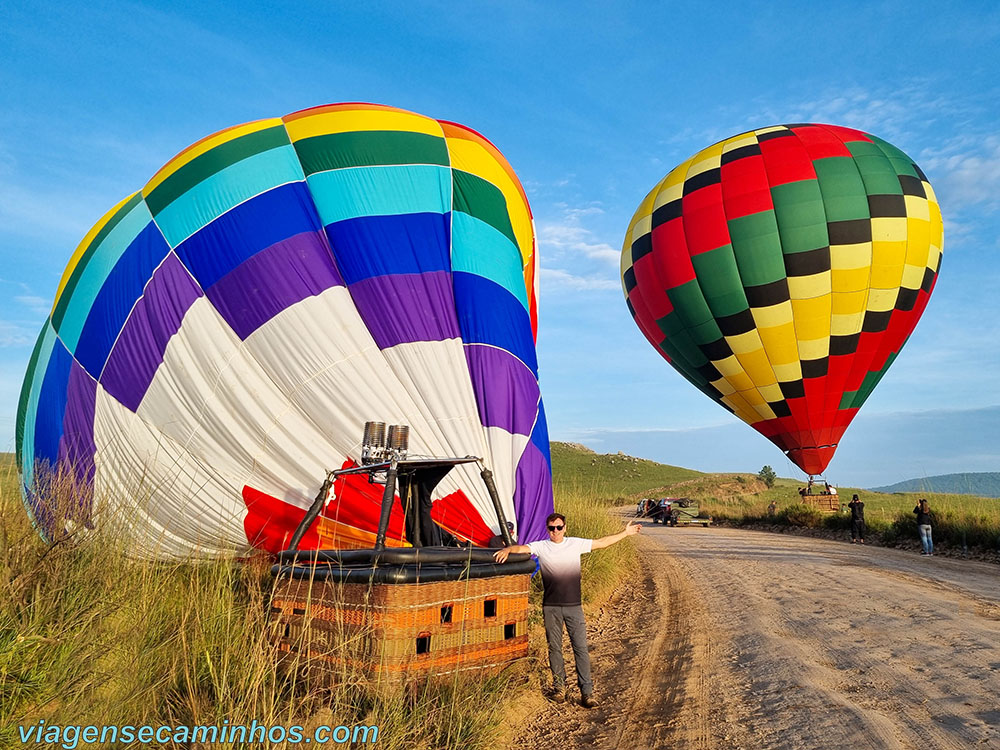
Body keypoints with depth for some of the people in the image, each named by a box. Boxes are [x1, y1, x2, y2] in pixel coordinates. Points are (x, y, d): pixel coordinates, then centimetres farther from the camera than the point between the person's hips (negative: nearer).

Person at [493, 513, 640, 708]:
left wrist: (625, 533, 14)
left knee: (580, 648, 0)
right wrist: (507, 549, -35)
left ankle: (586, 691, 8)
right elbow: (522, 548, -13)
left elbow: (602, 542, 12)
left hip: (573, 605, 0)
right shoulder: (541, 546, 0)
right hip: (551, 607, 0)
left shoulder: (575, 544, 3)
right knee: (554, 648, 9)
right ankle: (559, 686, 25)